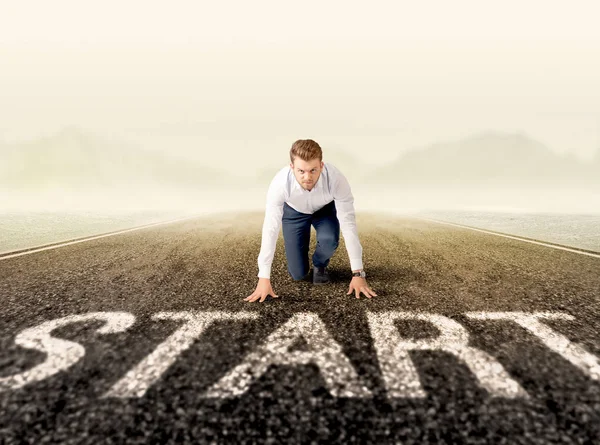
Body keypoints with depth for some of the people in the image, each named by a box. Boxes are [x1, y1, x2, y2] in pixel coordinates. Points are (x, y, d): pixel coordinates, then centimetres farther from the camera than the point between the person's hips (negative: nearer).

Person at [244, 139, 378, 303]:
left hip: (325, 209, 0)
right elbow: (270, 230, -35)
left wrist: (358, 273, -33)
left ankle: (320, 265, 3)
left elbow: (349, 225, -34)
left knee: (329, 240, -33)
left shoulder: (336, 179, -40)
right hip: (294, 211, 0)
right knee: (298, 273, -6)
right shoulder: (280, 183, -39)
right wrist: (264, 278, -35)